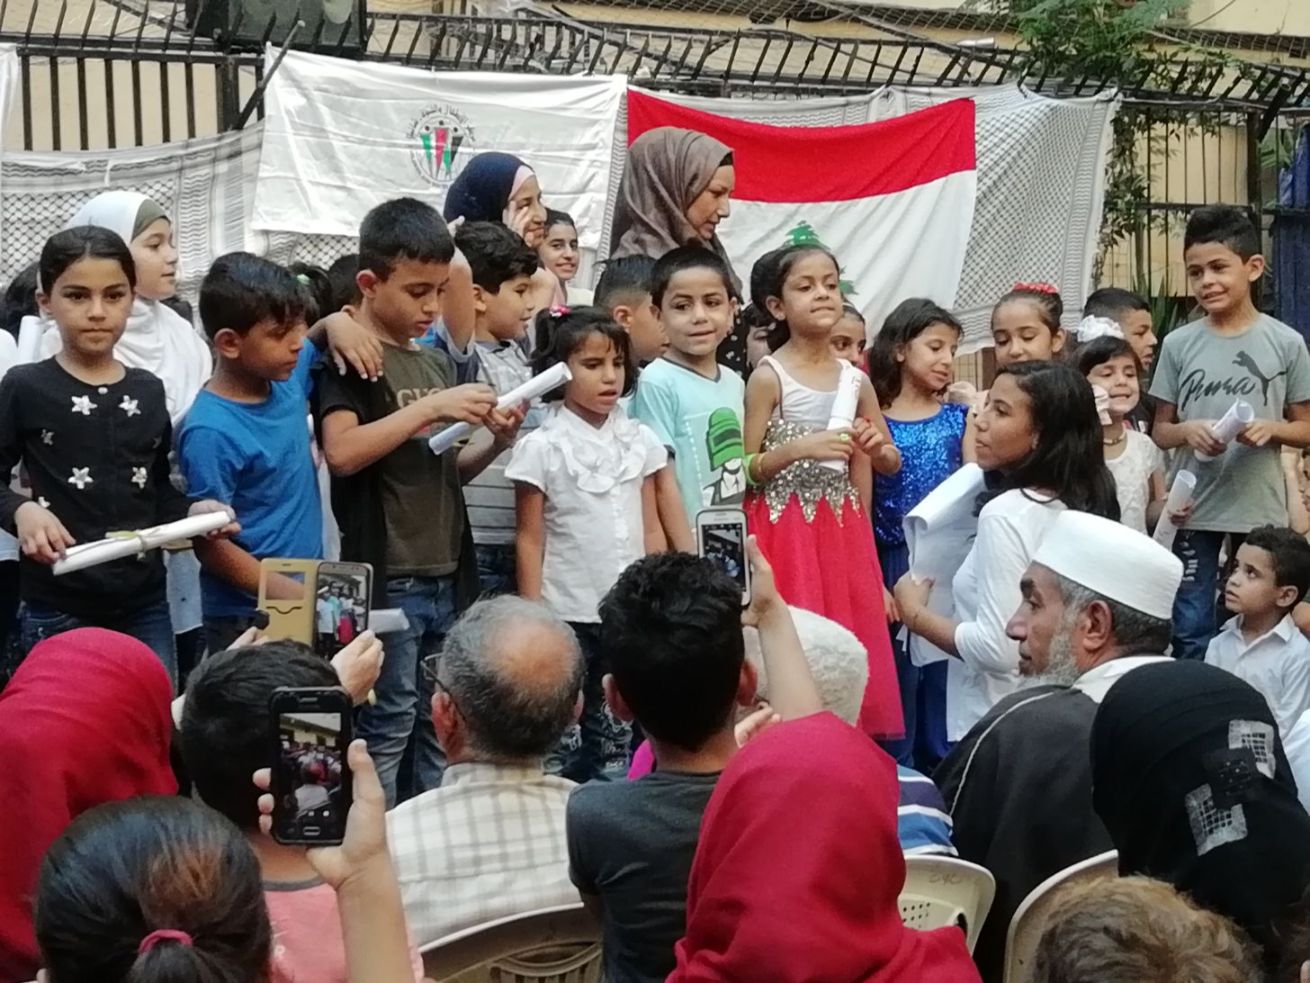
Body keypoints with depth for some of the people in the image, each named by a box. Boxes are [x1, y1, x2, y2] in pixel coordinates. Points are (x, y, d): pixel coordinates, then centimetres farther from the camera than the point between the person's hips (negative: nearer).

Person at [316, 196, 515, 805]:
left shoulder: (437, 361, 15)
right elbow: (342, 452, -21)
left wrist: (494, 444, 1)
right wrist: (432, 407, -20)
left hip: (448, 574, 7)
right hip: (386, 578, -7)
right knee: (385, 732, -2)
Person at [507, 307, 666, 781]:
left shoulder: (640, 440, 5)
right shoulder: (541, 448, -6)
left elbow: (652, 530, 9)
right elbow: (530, 540, -4)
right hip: (568, 617, -4)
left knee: (620, 738, 10)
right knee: (564, 746, 2)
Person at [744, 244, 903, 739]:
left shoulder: (856, 380, 7)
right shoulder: (769, 377, -6)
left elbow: (889, 460, 20)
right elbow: (744, 469, -8)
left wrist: (876, 448, -2)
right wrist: (798, 448, -21)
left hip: (842, 529, 5)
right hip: (786, 531, -5)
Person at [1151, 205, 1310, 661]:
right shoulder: (1178, 344, -1)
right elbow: (1159, 430, 6)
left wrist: (1272, 428, -17)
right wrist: (1186, 430, -16)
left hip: (1261, 510, 0)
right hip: (1194, 508, 1)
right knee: (1191, 629, 6)